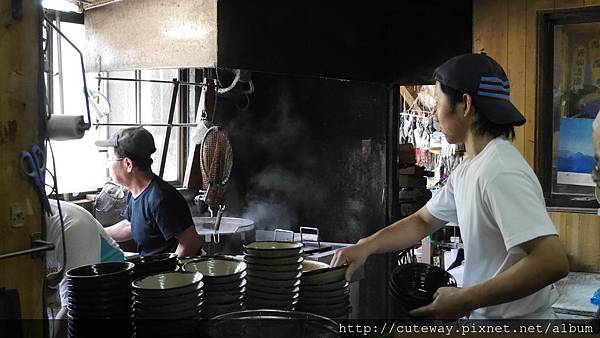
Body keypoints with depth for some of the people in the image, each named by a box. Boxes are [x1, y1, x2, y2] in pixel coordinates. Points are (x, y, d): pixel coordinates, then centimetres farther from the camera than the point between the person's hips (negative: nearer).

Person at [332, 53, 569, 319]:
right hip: (486, 314, 8)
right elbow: (422, 221, 15)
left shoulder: (500, 173, -24)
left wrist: (465, 300, -26)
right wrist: (365, 247, 1)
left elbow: (553, 262, -30)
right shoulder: (467, 172, 5)